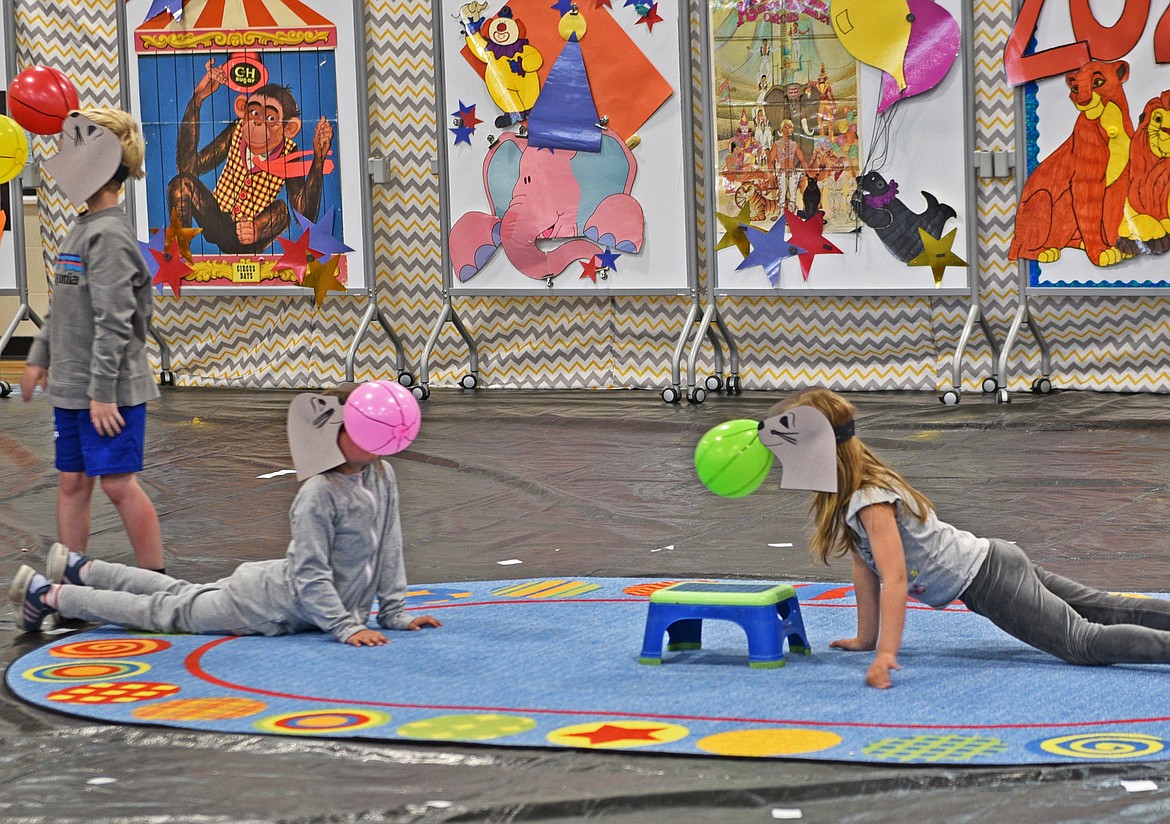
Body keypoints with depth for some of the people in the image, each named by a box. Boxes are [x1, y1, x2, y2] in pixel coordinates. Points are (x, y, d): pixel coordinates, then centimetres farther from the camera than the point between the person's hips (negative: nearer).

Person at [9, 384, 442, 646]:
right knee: (167, 610, 5)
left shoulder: (382, 476, -5)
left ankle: (80, 569, 40)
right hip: (272, 604, -8)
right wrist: (346, 627, -30)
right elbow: (311, 574, -29)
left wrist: (394, 612, 0)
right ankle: (46, 594, 16)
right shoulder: (319, 495, -30)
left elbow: (389, 548, 3)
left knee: (184, 595, 24)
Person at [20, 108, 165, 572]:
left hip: (110, 390, -9)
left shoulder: (109, 235, -17)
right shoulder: (82, 229, 13)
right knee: (72, 484, 11)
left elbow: (114, 322, -21)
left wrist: (103, 392, -22)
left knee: (118, 483, -5)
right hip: (70, 386, 9)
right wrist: (40, 358, 22)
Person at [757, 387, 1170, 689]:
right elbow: (865, 567, 15)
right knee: (1109, 612, 13)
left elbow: (894, 579, -31)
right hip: (990, 561, 9)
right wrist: (865, 639, 17)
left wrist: (886, 654, -37)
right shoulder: (847, 496, 7)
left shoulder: (871, 503, -22)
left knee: (1086, 642, -20)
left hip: (988, 583, -9)